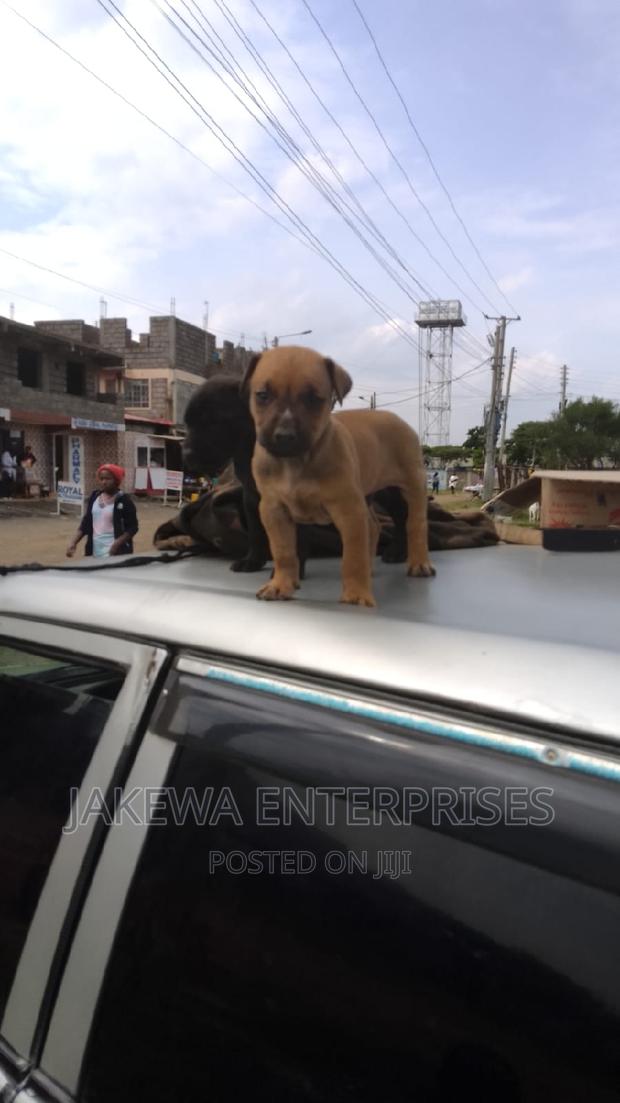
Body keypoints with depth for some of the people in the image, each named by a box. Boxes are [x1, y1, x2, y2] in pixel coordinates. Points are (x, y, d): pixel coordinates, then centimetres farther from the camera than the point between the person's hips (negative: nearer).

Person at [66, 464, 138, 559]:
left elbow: (132, 527, -8)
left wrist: (117, 544, -21)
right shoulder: (95, 496, 9)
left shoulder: (123, 500, -8)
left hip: (114, 552, -6)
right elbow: (86, 522, 15)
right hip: (95, 551, 6)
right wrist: (74, 543, 5)